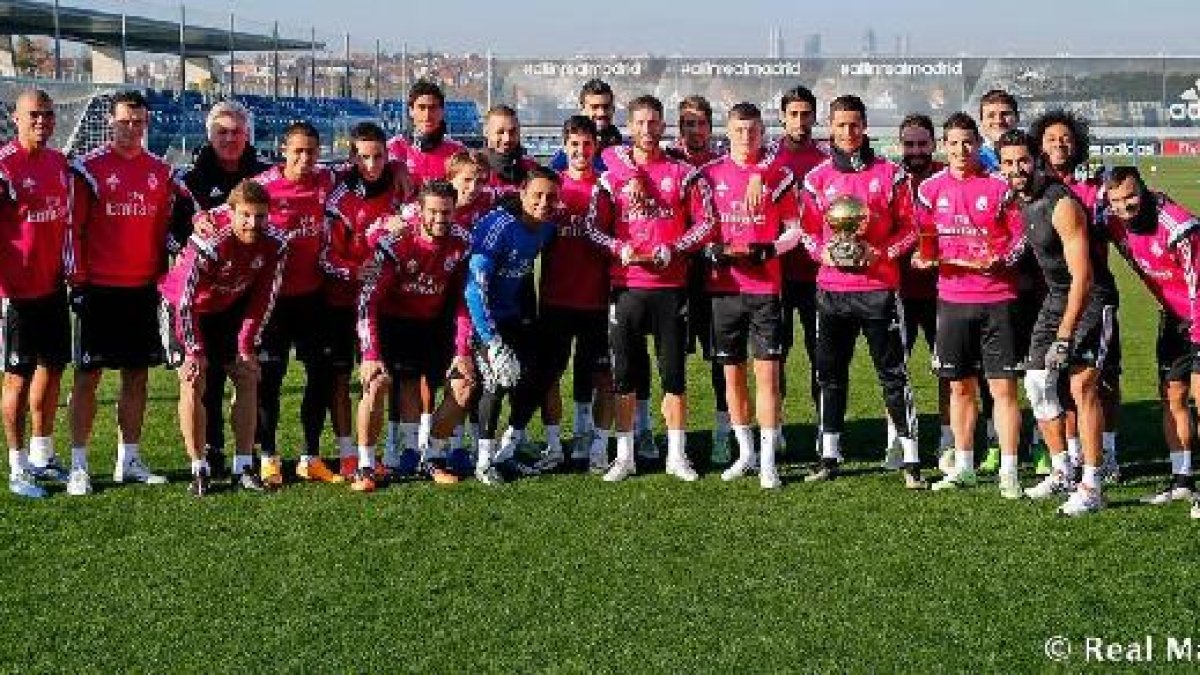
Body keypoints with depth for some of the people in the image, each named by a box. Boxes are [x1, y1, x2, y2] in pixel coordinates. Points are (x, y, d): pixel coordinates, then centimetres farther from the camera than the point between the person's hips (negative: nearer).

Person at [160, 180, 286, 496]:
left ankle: (244, 468, 4)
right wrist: (195, 350, -23)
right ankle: (199, 470, -5)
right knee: (193, 381, -13)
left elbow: (263, 298, -7)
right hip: (184, 307, -5)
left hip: (229, 308, 5)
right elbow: (186, 300, -27)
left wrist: (247, 344, -9)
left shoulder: (274, 245, -19)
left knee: (248, 377, -2)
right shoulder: (209, 243, -34)